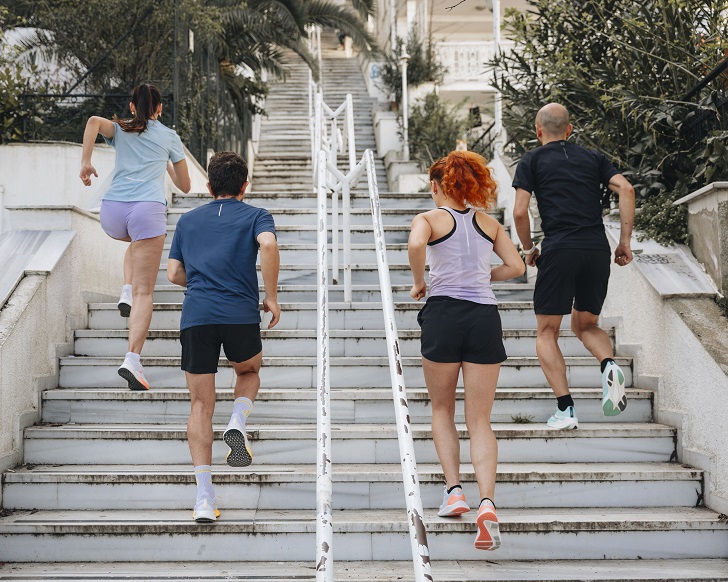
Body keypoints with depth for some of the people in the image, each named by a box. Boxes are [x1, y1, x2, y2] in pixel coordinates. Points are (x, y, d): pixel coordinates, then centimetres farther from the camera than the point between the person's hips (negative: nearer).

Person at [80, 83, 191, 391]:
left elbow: (94, 121, -5)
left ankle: (127, 292, 19)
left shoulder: (119, 129, 18)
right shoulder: (170, 137, 18)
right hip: (148, 209, -3)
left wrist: (85, 161, -4)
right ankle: (132, 359, -20)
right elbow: (184, 185, 22)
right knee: (145, 292, -4)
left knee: (137, 241, 40)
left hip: (112, 211, 3)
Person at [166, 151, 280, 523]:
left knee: (201, 406, 7)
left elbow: (174, 274, 18)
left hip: (196, 315, 2)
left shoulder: (188, 220, 21)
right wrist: (271, 296, -5)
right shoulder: (255, 216, 11)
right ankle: (238, 423, -2)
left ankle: (204, 497, 0)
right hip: (240, 314, -2)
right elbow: (268, 244, -12)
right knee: (249, 371, 29)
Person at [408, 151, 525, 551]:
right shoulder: (488, 222, 14)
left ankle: (453, 490, 8)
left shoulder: (429, 218, 2)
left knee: (442, 410, 19)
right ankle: (487, 502, -15)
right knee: (479, 420, 3)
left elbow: (415, 245, -20)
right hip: (484, 316, 2)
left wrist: (419, 282, -4)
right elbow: (516, 267, 9)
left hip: (443, 312, -2)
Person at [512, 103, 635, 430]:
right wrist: (625, 242, 7)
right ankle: (609, 366, -11)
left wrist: (528, 250, 14)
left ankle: (565, 410, -4)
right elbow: (626, 189, 4)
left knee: (547, 333, 8)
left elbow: (519, 212, -1)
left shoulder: (532, 161, 9)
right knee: (586, 325, 21)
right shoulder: (593, 158, 19)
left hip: (559, 250, -4)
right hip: (598, 250, 4)